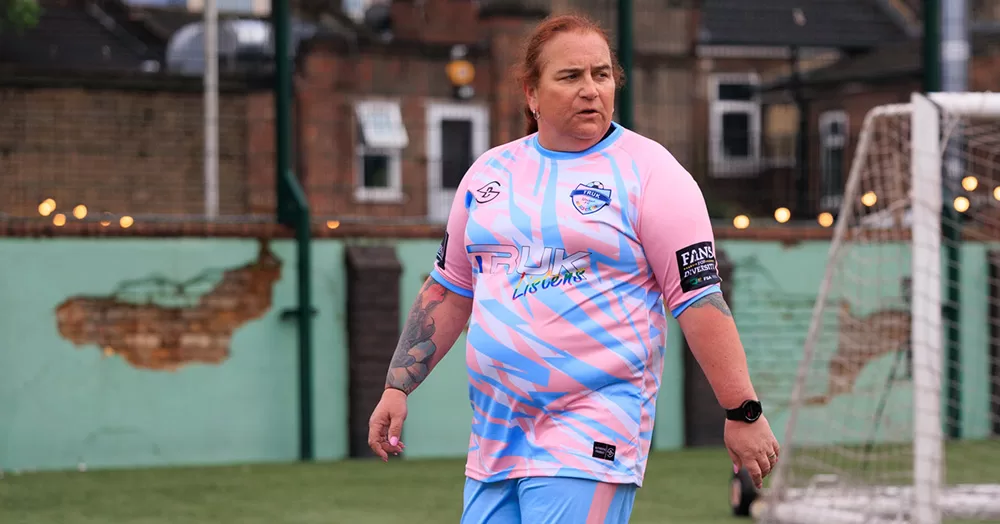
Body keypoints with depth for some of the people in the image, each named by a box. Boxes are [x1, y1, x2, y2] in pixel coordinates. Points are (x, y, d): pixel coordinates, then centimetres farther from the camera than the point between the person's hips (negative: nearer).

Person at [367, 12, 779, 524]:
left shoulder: (648, 171, -3)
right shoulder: (489, 172, 13)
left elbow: (700, 299, -7)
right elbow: (448, 292, 21)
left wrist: (743, 413, -11)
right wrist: (397, 387, 16)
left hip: (593, 439, -6)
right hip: (494, 432, 6)